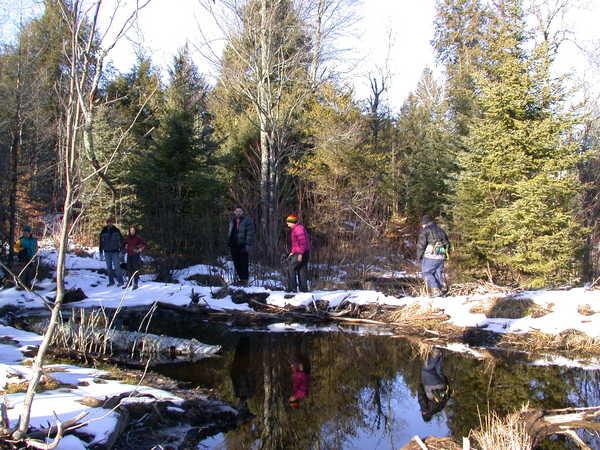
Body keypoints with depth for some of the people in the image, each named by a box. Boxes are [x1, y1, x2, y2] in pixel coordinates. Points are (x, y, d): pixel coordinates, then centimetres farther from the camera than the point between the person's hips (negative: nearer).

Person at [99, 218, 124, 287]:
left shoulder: (116, 231, -1)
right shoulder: (103, 232, 5)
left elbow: (121, 240, 2)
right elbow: (101, 242, 10)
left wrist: (121, 250, -4)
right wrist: (101, 252, 7)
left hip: (115, 252, -3)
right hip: (107, 252, 3)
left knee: (116, 267, -8)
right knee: (109, 268, 8)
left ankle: (120, 281, -3)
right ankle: (111, 281, 16)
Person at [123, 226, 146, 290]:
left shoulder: (137, 238, -7)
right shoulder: (127, 238, 7)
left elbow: (144, 244, -7)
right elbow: (124, 243, 24)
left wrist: (140, 249, -13)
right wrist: (125, 249, 13)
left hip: (136, 255, -5)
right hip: (129, 255, 5)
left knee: (135, 269, -7)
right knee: (129, 269, 11)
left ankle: (136, 283, -5)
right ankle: (129, 282, 22)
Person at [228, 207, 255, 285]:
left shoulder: (247, 220, -3)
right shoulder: (232, 221, 16)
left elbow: (250, 233, -8)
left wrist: (248, 244, -15)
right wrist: (229, 242, 18)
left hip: (242, 245, -6)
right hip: (234, 245, 6)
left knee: (243, 263, -7)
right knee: (236, 263, 9)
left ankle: (244, 279, -3)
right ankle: (238, 278, 17)